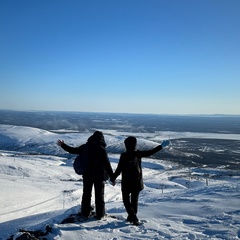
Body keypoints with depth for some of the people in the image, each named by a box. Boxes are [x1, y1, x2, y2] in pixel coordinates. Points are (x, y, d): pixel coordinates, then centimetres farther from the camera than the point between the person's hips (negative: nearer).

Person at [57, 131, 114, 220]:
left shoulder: (85, 147, -4)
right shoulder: (102, 149, -14)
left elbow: (73, 150, 6)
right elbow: (107, 164, -14)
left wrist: (62, 145, 19)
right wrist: (112, 177, -8)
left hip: (87, 174, 3)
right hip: (99, 175, -2)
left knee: (86, 194, 15)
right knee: (99, 195, 10)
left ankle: (85, 213, 21)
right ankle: (100, 214, 16)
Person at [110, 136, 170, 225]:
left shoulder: (124, 156, -17)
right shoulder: (138, 154, -6)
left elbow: (119, 169, -14)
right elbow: (150, 152, 3)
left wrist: (113, 178, -1)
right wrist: (161, 146, 14)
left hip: (127, 182, -4)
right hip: (137, 181, 4)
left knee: (126, 200, 8)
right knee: (134, 199, 18)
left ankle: (133, 217, -6)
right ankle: (132, 217, 29)